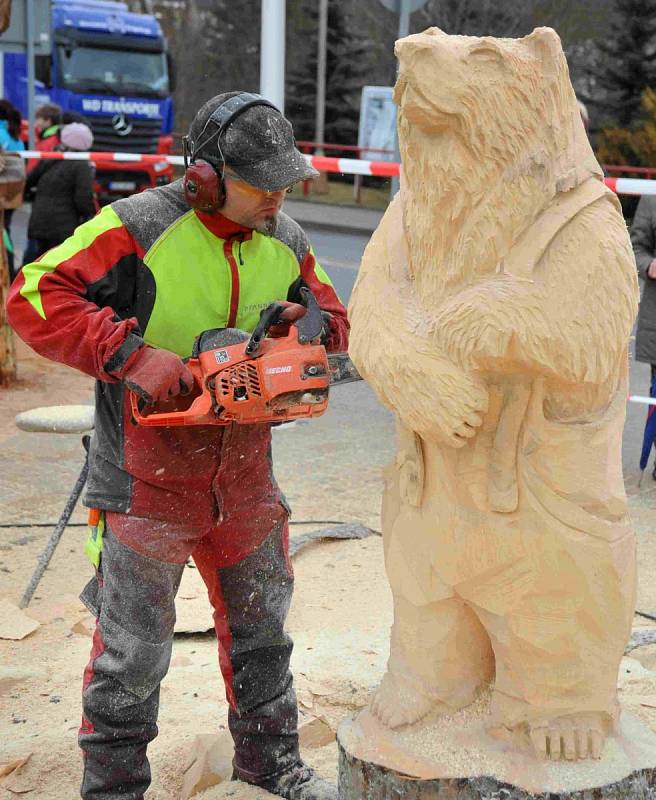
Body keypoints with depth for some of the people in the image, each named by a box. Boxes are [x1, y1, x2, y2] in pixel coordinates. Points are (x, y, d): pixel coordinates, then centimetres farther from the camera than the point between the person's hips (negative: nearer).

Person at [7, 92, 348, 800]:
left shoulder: (286, 243, 3)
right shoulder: (139, 228, -17)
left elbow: (334, 319, 15)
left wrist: (308, 322, -10)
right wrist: (131, 354, -31)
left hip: (245, 480, 6)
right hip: (147, 480, -6)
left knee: (260, 629, 20)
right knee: (132, 652, 6)